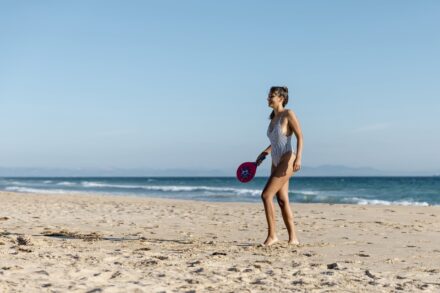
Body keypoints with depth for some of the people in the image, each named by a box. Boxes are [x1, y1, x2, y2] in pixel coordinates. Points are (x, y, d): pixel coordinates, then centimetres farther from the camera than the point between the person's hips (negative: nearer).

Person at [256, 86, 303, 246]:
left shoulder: (288, 114, -9)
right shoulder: (273, 117, 13)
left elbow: (300, 137, -13)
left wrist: (298, 157, -24)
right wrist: (263, 154, 20)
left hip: (287, 161, -8)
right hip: (276, 163, 8)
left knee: (266, 195, -15)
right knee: (282, 201, 6)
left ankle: (272, 235, -7)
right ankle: (293, 238, 11)